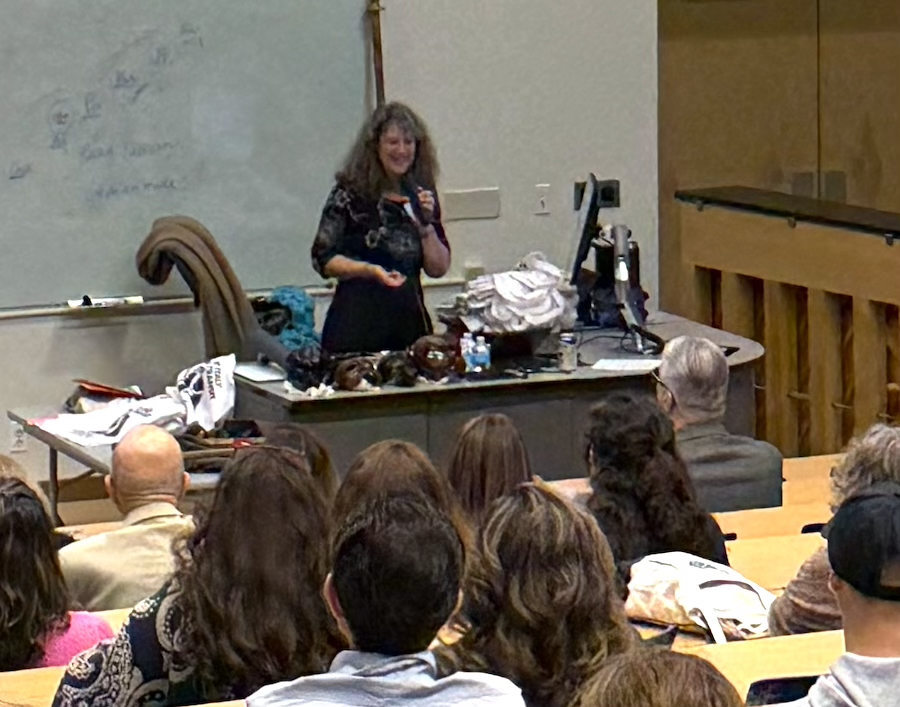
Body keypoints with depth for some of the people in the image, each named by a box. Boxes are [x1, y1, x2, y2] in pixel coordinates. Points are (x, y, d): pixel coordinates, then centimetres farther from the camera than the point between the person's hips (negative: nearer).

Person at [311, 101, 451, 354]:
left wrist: (426, 224, -4)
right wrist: (369, 270, -17)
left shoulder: (422, 195, 10)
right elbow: (323, 259, -4)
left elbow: (438, 269, 10)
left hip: (409, 320, 4)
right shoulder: (351, 193, -3)